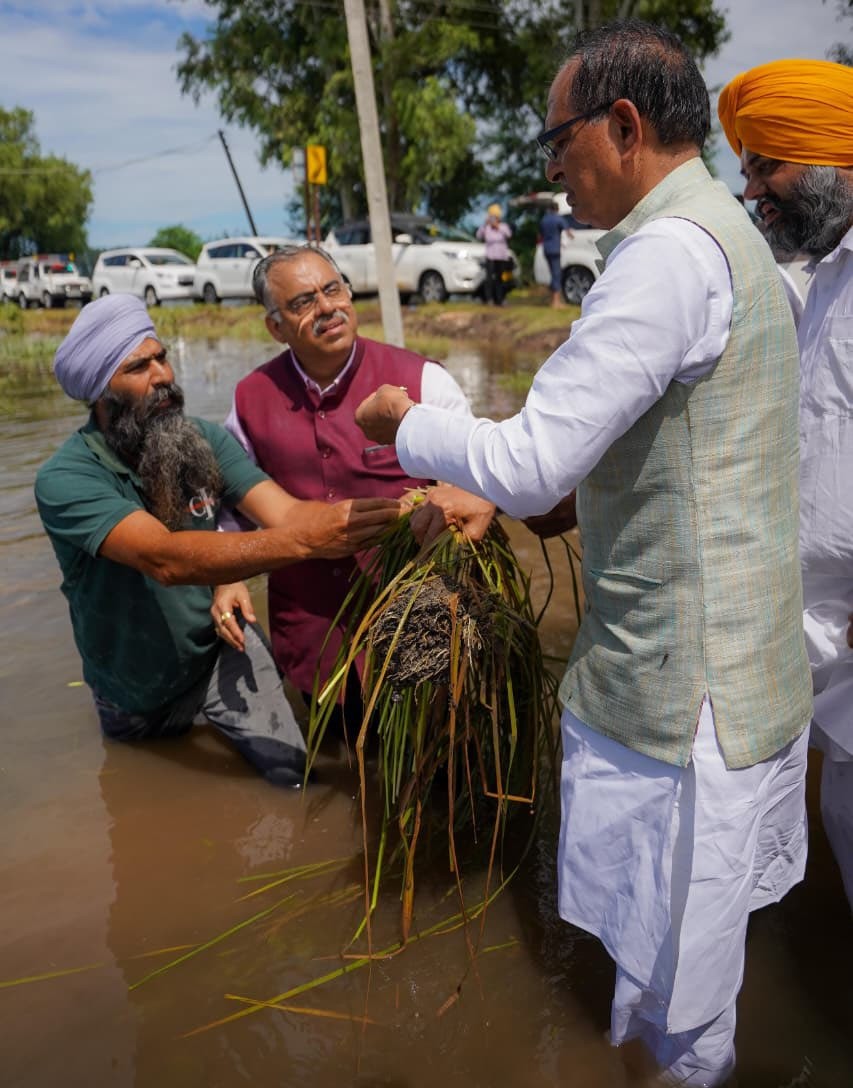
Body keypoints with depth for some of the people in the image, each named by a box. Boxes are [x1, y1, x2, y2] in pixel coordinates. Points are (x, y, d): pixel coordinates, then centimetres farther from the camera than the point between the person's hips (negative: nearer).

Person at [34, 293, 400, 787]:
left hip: (220, 645, 1)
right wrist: (304, 539, -54)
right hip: (136, 688, -1)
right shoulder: (65, 479, -28)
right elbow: (165, 559, -42)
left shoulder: (205, 439, -14)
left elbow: (284, 513, -26)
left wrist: (385, 514, -45)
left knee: (293, 769, -13)